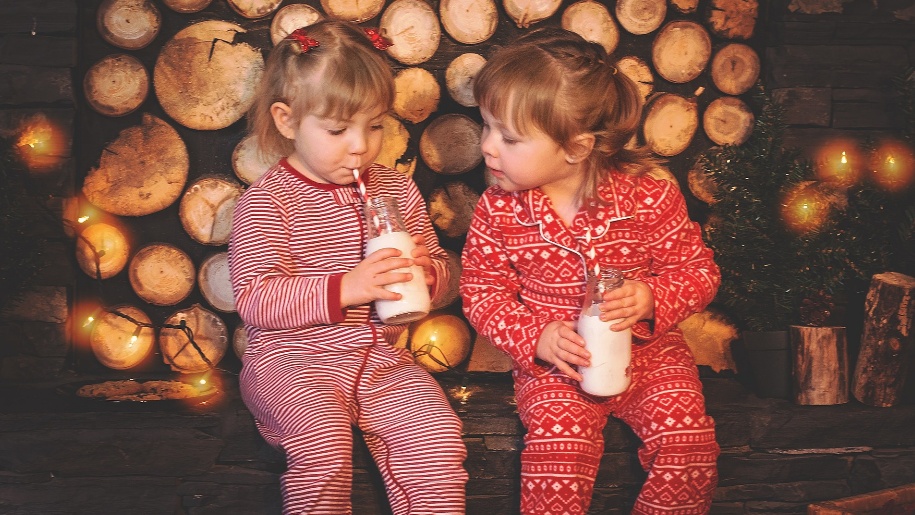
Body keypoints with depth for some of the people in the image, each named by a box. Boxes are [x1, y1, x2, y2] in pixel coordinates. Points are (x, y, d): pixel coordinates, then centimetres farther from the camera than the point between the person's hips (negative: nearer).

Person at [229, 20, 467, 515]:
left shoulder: (397, 189, 10)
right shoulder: (265, 203, -7)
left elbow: (439, 267, 18)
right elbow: (254, 299, -16)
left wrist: (426, 270, -8)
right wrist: (343, 290, -27)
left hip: (379, 356, 4)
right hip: (291, 359, -4)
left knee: (436, 434, -19)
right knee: (323, 437, -31)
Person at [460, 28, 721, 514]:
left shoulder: (649, 197, -13)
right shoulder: (498, 209, -9)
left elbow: (698, 270, -3)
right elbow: (481, 288, -2)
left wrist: (652, 299, -24)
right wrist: (536, 338, -17)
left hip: (648, 351, 1)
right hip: (552, 362, 0)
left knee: (684, 433, -18)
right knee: (559, 438, -25)